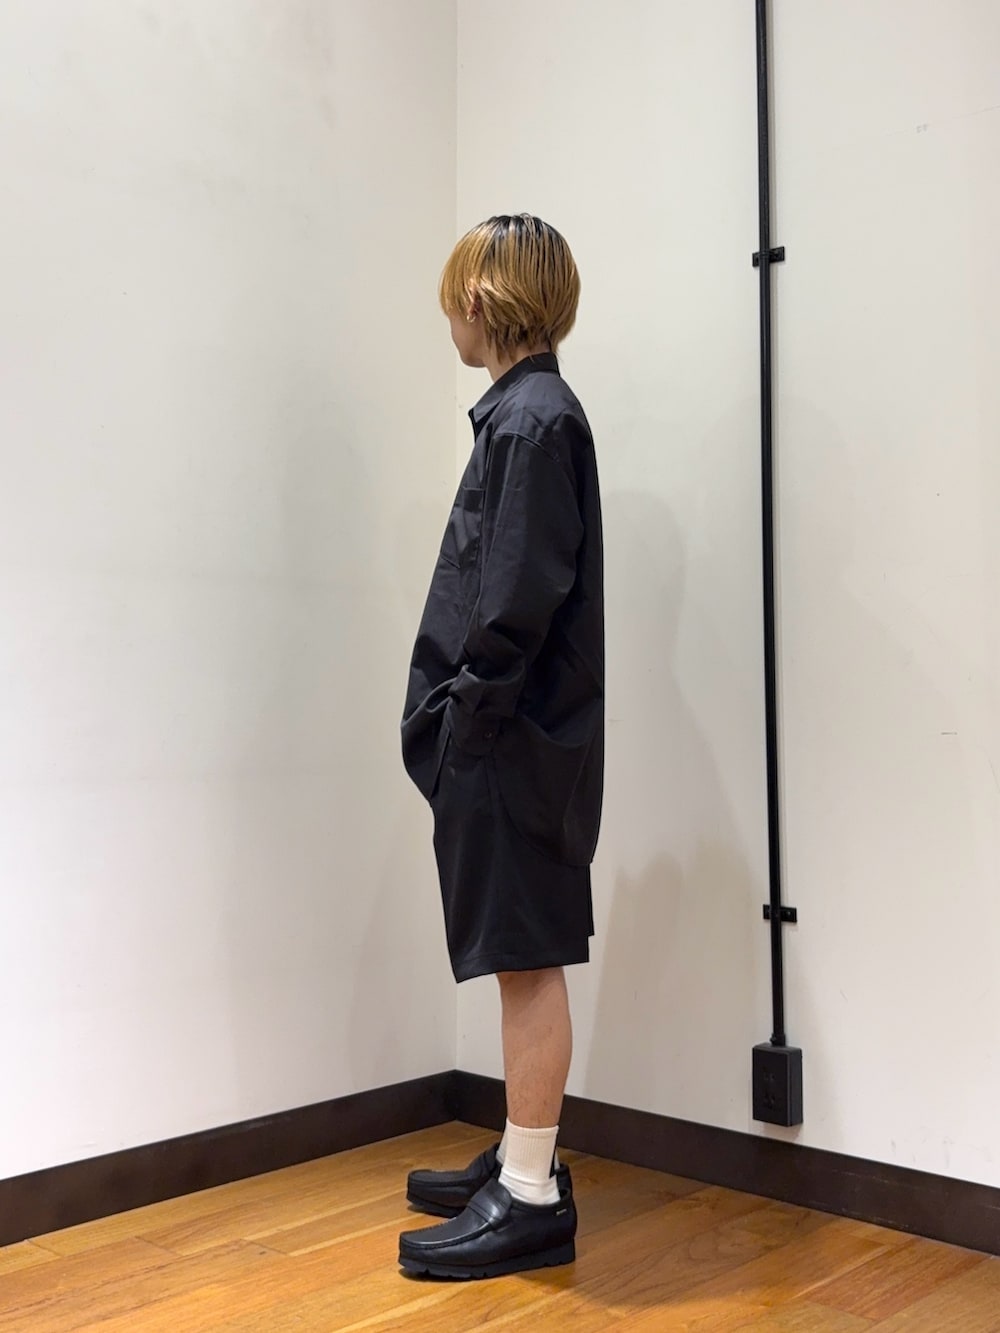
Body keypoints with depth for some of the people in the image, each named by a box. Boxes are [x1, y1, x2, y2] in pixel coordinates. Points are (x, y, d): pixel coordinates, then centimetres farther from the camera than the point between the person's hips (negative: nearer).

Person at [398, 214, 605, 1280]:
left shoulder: (534, 416, -13)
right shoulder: (523, 412, 16)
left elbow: (523, 594, -21)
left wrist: (466, 705, -15)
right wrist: (460, 707, 13)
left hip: (517, 739, -10)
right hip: (506, 737, 10)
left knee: (528, 960, -2)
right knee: (523, 961, 16)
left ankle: (533, 1201, 9)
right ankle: (524, 1159, 29)